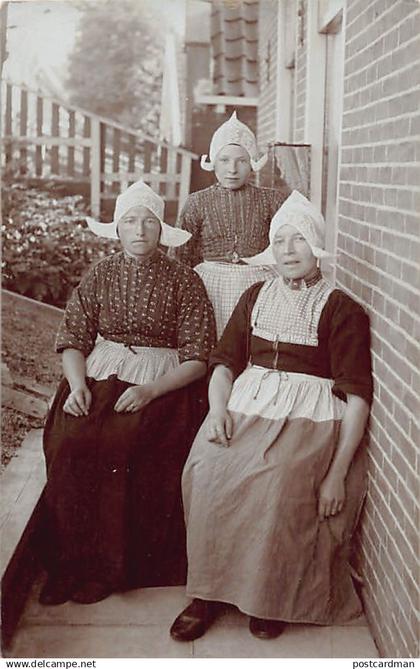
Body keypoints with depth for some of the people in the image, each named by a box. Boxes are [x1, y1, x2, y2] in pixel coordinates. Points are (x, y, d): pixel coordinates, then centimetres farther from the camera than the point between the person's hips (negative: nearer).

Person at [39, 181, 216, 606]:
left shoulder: (184, 281, 1)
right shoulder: (100, 275, 10)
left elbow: (198, 359, -4)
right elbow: (72, 339, 8)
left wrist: (150, 391, -17)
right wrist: (78, 385, -12)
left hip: (162, 384, -3)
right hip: (98, 376, 3)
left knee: (122, 444, -29)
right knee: (70, 441, -25)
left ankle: (107, 566, -13)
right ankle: (70, 561, -12)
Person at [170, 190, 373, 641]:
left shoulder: (341, 310, -1)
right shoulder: (256, 297, 15)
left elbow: (357, 395, -7)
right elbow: (224, 361, 12)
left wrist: (338, 472, -15)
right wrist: (218, 410, -10)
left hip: (311, 417, -4)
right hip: (248, 405, 4)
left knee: (278, 483, -31)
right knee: (206, 469, -24)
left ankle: (272, 596, -7)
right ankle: (210, 591, -9)